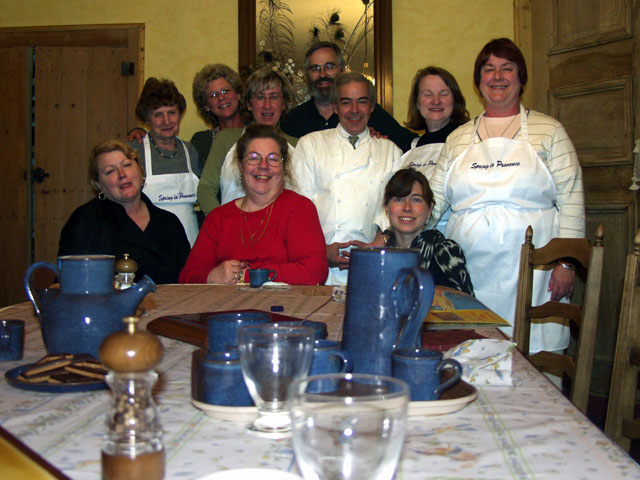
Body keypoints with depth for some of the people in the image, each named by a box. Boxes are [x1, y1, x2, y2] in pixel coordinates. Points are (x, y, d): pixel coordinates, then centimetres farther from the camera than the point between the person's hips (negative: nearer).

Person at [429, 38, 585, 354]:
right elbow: (432, 200, 11)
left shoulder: (548, 131, 7)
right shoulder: (458, 138, 15)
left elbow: (571, 200, 1)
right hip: (469, 273, 2)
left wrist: (566, 262, -7)